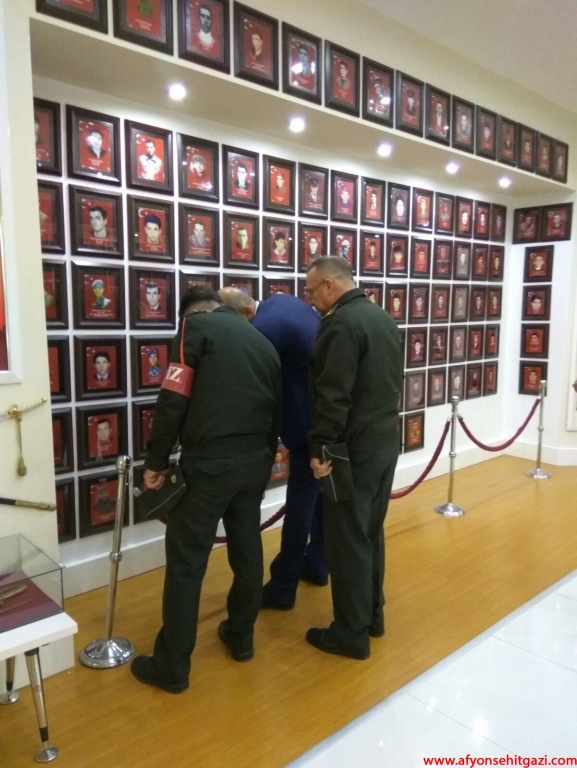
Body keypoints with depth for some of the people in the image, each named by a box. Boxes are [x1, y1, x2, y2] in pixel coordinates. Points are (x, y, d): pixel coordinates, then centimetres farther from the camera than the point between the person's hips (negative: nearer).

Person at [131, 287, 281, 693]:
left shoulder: (196, 325, 0)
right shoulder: (262, 340, 18)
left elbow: (173, 399, -9)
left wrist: (156, 461, -2)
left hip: (210, 462, -6)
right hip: (256, 461, 7)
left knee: (186, 561, 3)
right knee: (247, 550, 19)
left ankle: (172, 666, 14)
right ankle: (241, 637, 35)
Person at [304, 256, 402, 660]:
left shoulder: (341, 323, -18)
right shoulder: (383, 317, 12)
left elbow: (333, 394, -23)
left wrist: (320, 446, -18)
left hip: (354, 448, -9)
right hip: (385, 440, 9)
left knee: (348, 540, 2)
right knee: (371, 532, 19)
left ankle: (351, 634, 15)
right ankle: (373, 615, 32)